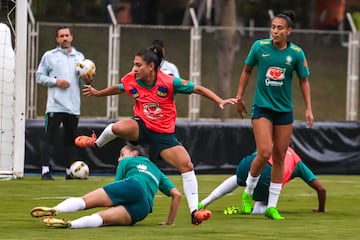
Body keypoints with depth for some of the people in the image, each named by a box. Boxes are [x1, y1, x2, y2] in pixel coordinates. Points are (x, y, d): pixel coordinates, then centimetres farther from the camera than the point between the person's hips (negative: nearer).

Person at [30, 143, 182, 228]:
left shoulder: (128, 162, 29)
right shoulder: (157, 172, 41)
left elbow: (116, 186, 25)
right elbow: (177, 195, 34)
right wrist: (169, 222, 39)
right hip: (143, 209, 3)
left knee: (85, 201, -10)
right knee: (101, 218, -16)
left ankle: (55, 210, -41)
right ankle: (70, 224, -48)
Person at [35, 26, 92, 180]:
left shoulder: (79, 57, 16)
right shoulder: (49, 56, 5)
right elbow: (39, 76, 3)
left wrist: (87, 80, -3)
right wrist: (56, 81, -11)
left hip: (73, 106, 4)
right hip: (55, 105, -4)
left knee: (70, 139, 8)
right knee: (50, 138, -8)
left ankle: (69, 170, 13)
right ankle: (45, 170, -9)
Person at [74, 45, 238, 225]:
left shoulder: (169, 82, -18)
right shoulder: (130, 80, -9)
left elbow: (198, 89, -14)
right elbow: (117, 89, 16)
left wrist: (220, 101, -24)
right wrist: (96, 93, 28)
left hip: (164, 135, 0)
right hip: (141, 127, 1)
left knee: (187, 165, -15)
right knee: (118, 128, -32)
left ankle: (194, 212, -9)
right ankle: (96, 143, 6)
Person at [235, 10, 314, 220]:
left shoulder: (296, 53, -6)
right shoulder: (260, 47, -7)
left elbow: (304, 80, 5)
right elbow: (247, 71, 8)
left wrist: (309, 108, 0)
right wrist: (239, 97, 10)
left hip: (284, 110, 2)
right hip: (262, 107, -2)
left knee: (279, 157, 4)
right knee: (264, 153, -16)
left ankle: (272, 207, 13)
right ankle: (248, 192, 9)